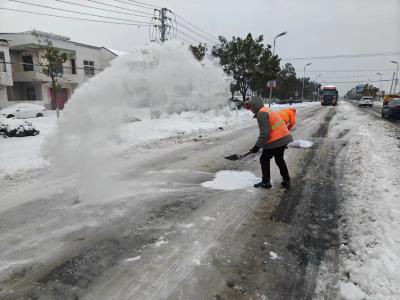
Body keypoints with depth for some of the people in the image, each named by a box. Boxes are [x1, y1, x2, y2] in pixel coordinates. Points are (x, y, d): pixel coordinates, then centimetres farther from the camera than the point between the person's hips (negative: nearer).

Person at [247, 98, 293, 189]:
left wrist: (257, 146, -15)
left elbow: (265, 133, -22)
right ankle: (286, 181, 30)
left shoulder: (261, 114, -14)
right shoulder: (267, 111, 17)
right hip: (284, 138, 10)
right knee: (279, 159, 23)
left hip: (276, 141, -10)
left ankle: (266, 182, 13)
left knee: (264, 160, 5)